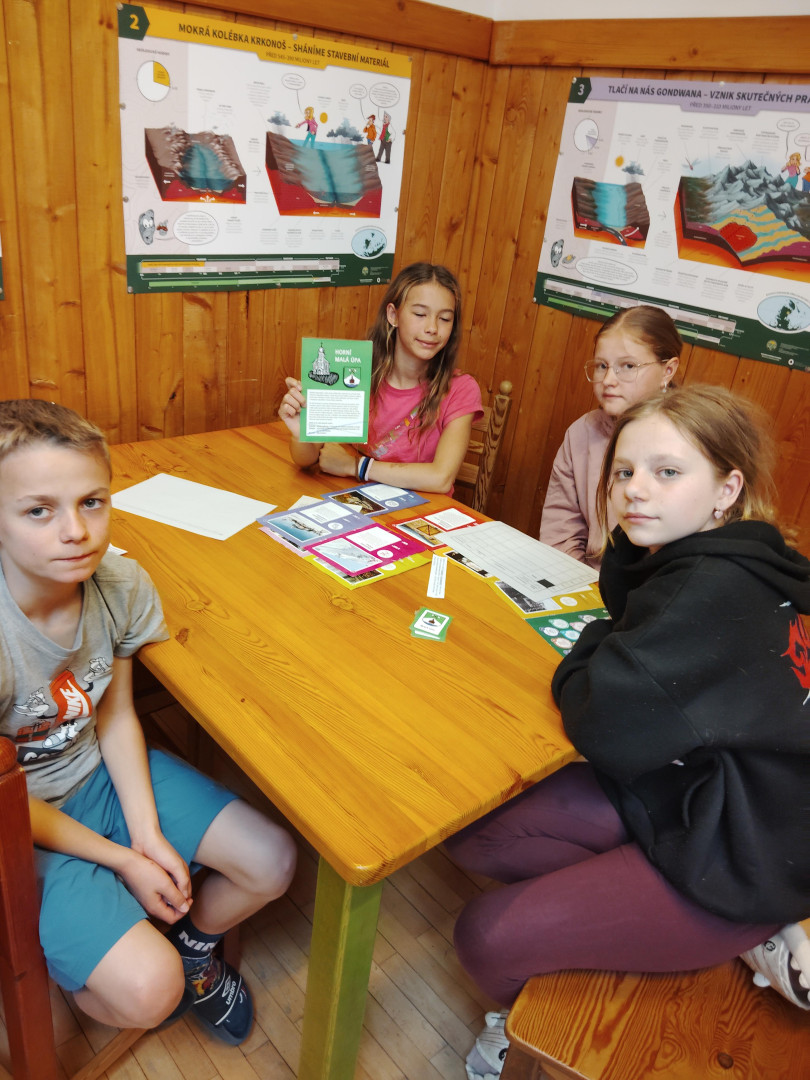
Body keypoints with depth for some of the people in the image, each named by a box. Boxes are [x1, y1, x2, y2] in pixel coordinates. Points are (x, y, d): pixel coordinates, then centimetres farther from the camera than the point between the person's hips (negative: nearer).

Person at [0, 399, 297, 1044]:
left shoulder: (123, 586, -16)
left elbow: (115, 716, -3)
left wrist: (149, 835, -9)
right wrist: (123, 860, -13)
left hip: (101, 771, 5)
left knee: (273, 862, -1)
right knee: (147, 991, -18)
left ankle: (193, 944, 33)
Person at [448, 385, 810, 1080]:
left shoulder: (715, 591, -29)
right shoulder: (695, 557, -1)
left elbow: (608, 723, -34)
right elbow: (628, 615, 14)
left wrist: (589, 654, -12)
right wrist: (627, 545, -6)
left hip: (737, 859, -9)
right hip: (686, 789, 9)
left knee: (488, 938, -12)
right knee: (476, 835, 4)